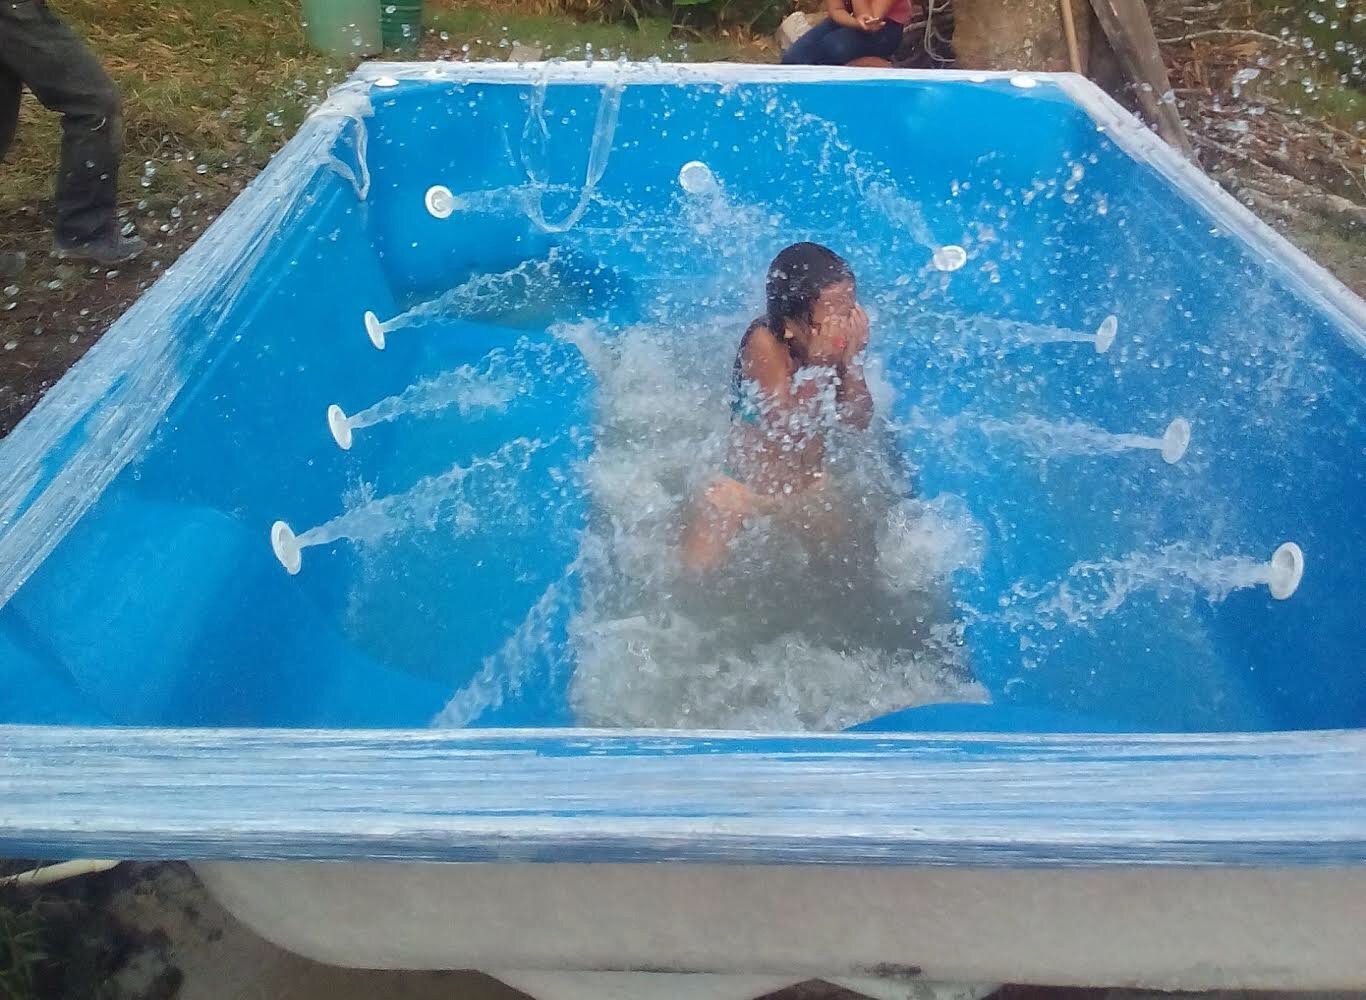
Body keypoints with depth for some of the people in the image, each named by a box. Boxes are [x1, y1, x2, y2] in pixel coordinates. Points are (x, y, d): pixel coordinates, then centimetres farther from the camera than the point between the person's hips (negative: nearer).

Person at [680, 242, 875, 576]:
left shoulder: (844, 338, -17)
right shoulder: (764, 342, -31)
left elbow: (859, 421, -13)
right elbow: (787, 427, -33)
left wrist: (852, 361, -28)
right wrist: (818, 362, -38)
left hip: (809, 482, 4)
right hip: (744, 483, -4)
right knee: (698, 569, -1)